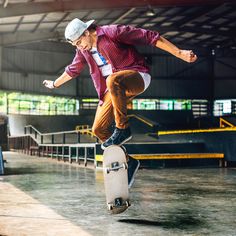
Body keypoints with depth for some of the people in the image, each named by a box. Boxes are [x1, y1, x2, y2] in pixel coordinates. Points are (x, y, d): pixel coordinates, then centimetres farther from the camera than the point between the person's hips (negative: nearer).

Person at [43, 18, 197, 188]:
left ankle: (123, 129, -27)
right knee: (98, 129, -2)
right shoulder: (83, 50, 7)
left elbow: (150, 37, -17)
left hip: (137, 77, -7)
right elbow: (73, 70, 29)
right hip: (113, 89, 8)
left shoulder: (112, 32, -14)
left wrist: (180, 54, -22)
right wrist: (55, 84, 41)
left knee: (113, 80, -41)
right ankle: (129, 162, 11)